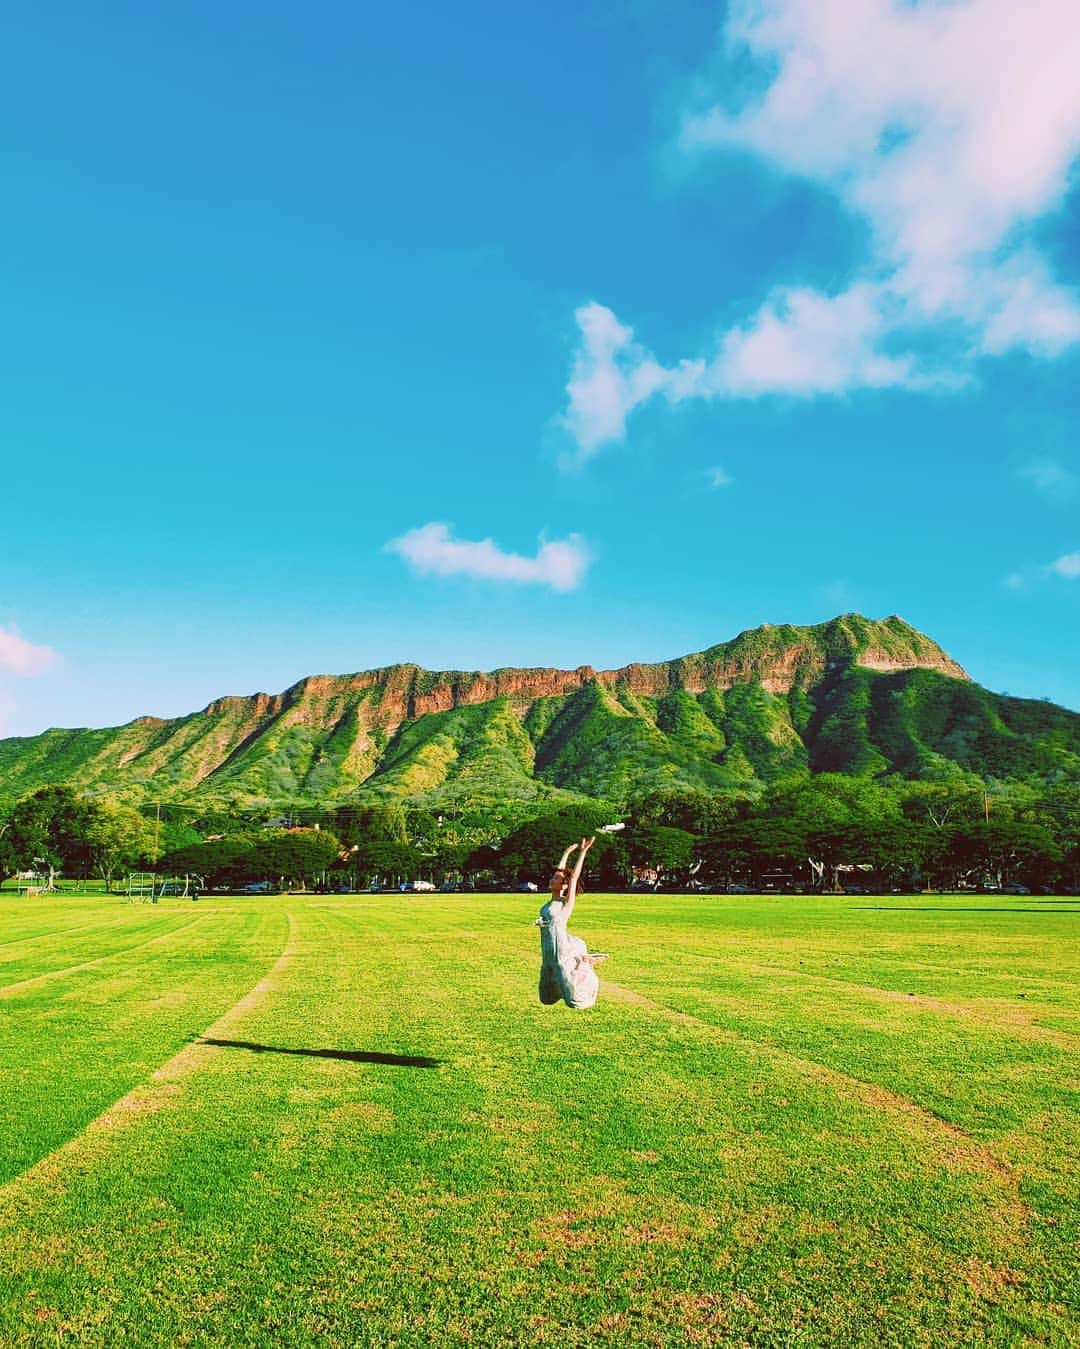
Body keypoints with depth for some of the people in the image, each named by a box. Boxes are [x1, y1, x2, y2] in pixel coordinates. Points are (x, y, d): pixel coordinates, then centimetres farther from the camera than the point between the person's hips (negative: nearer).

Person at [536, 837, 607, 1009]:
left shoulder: (567, 902, -9)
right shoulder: (552, 900, 8)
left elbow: (574, 876, -16)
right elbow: (560, 870, 14)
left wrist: (583, 851, -17)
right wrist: (568, 852, 25)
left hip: (562, 954, -8)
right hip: (547, 955, 8)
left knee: (575, 1001, -1)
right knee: (547, 999, 17)